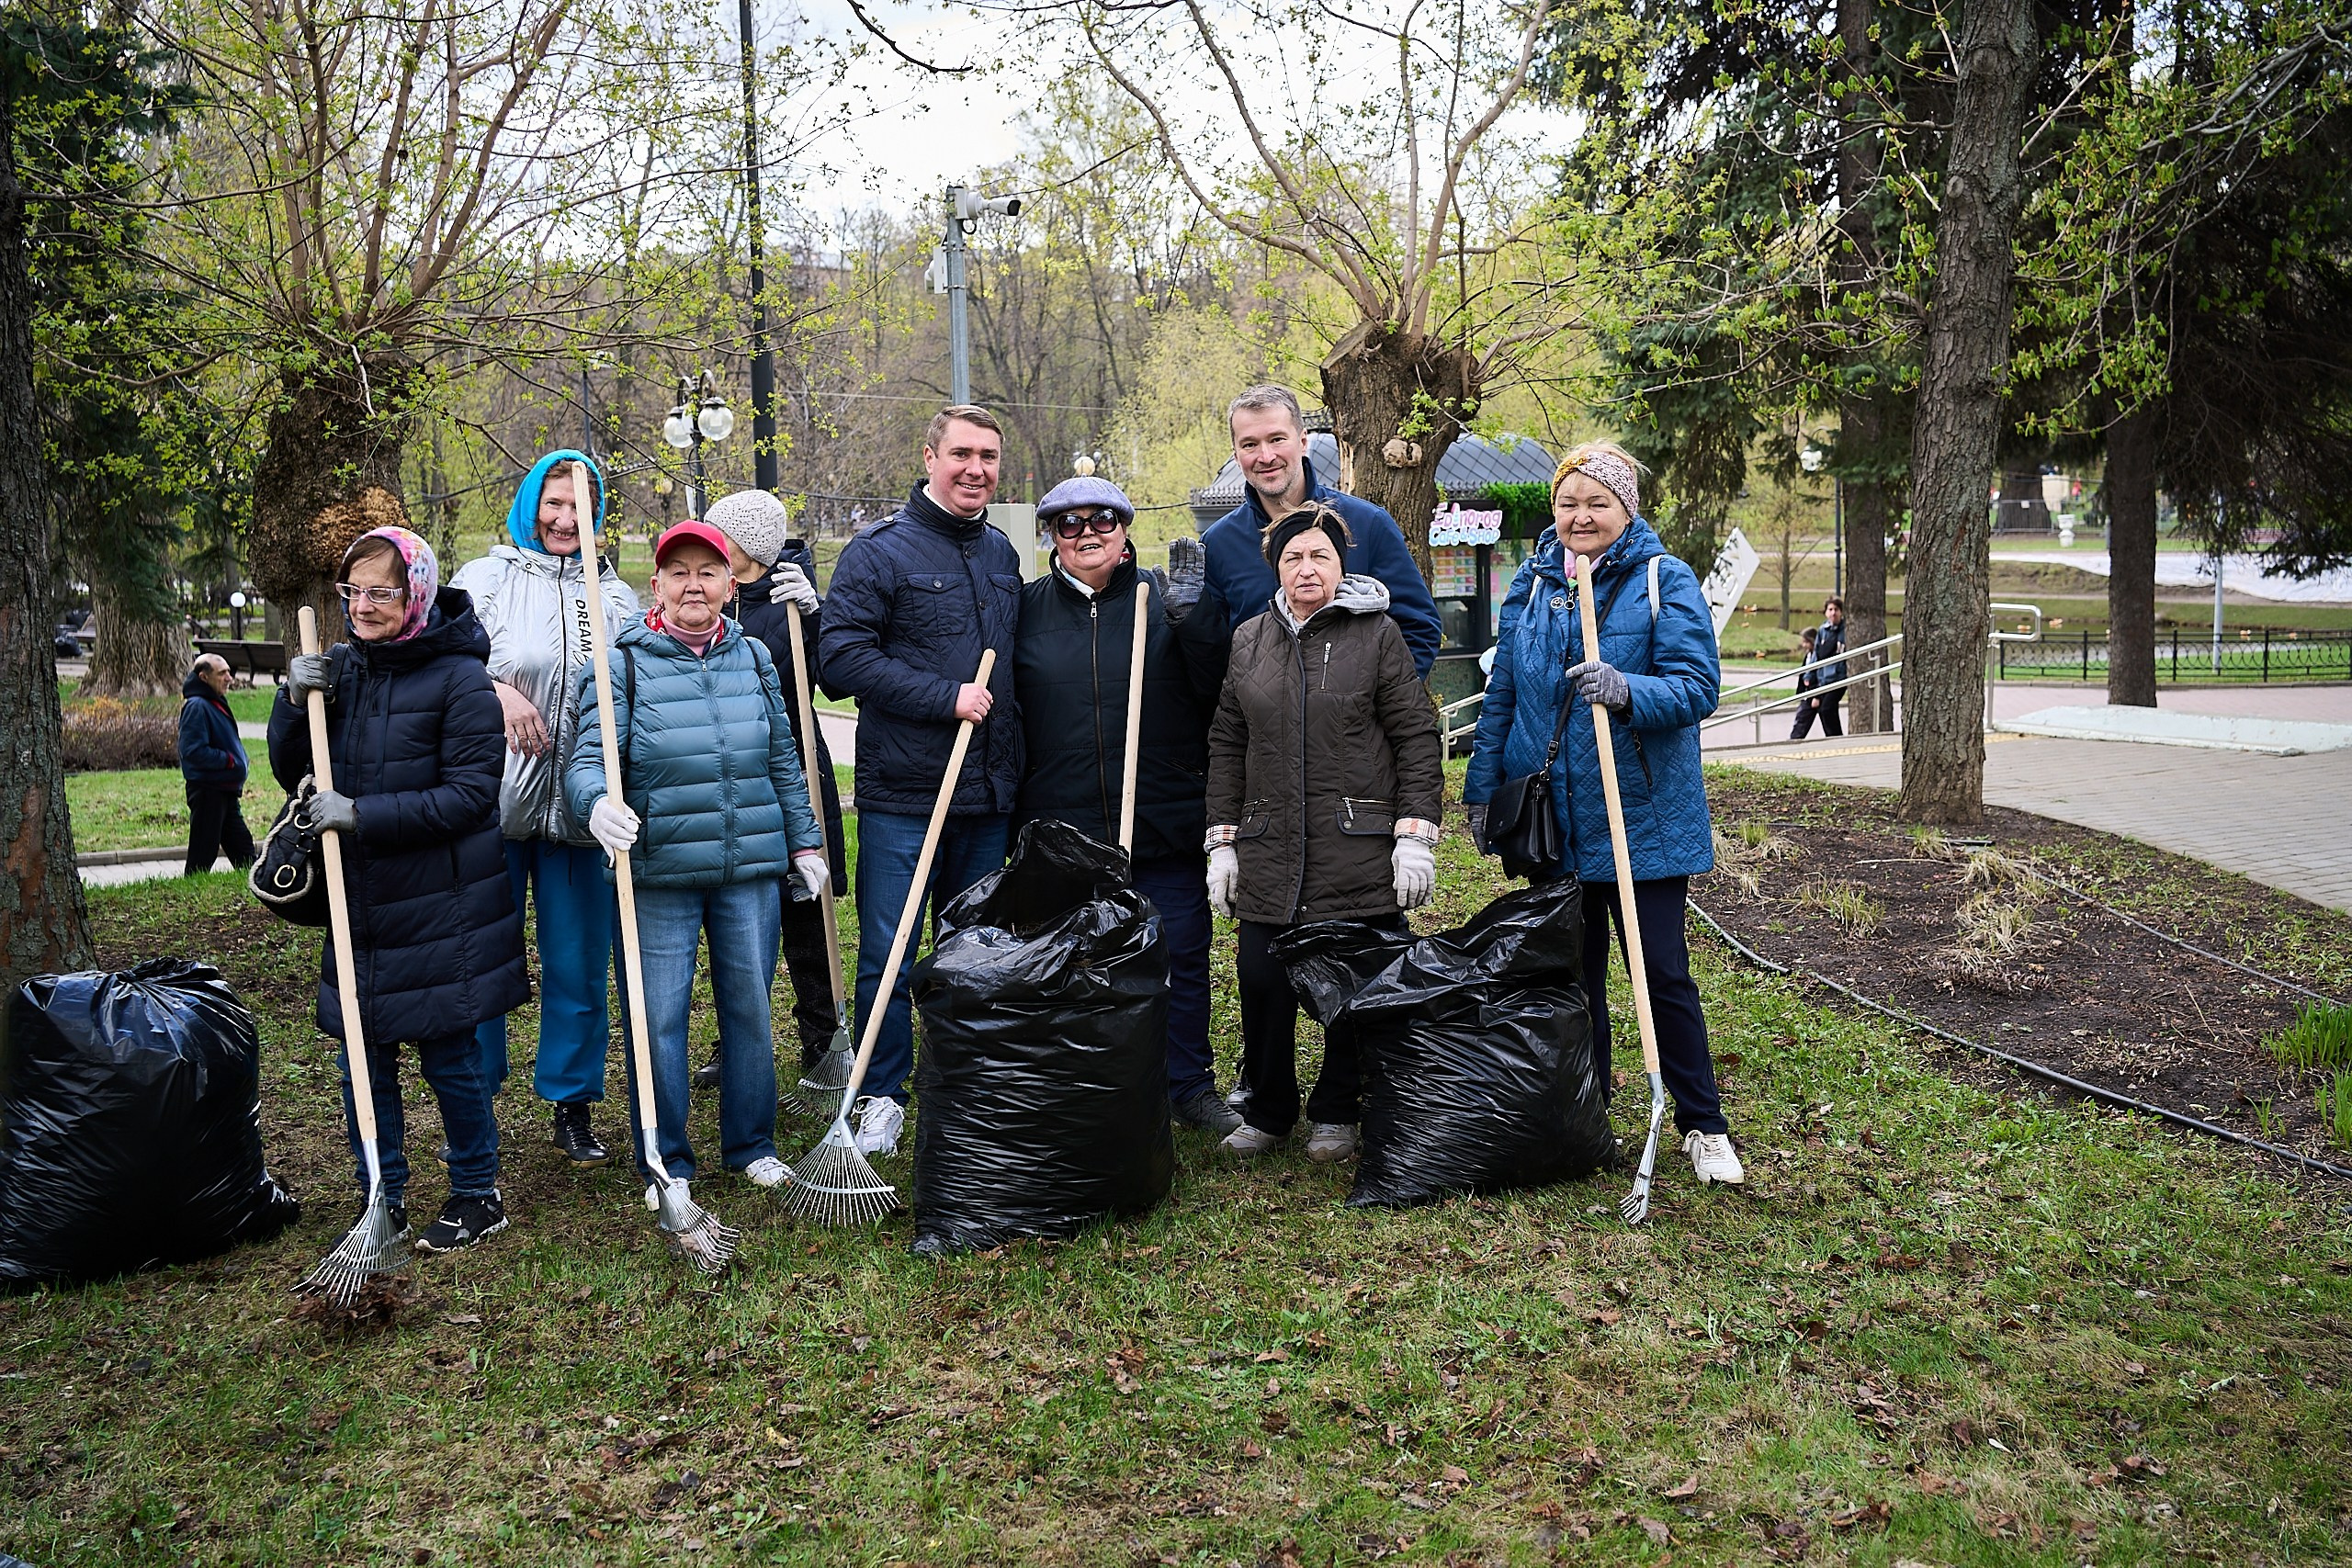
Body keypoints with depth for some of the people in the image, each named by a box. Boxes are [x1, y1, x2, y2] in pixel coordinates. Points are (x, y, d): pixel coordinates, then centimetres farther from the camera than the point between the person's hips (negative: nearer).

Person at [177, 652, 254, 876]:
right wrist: (230, 760, -17)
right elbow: (194, 751, -24)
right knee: (203, 852, -4)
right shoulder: (197, 706, -15)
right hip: (207, 790, -10)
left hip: (226, 790, 10)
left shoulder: (217, 703, 15)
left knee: (242, 847, 12)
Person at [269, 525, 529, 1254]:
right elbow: (293, 775, 9)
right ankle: (384, 1200, 26)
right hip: (359, 900, 5)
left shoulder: (459, 677, -12)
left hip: (441, 906, -5)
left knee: (448, 1055, 5)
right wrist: (294, 701, -8)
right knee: (363, 1059, 11)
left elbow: (470, 795, -16)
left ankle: (477, 1196, 23)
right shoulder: (341, 668, 5)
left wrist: (362, 814, -22)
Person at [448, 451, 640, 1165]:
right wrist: (496, 690, -22)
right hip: (494, 802, -2)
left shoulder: (614, 594, 14)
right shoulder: (486, 578, 6)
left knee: (579, 963, 7)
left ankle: (572, 1104, 21)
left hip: (580, 805, 2)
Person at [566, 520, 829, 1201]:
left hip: (752, 869, 4)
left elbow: (783, 759, 16)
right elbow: (589, 757, -11)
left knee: (751, 1005, 12)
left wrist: (803, 841, 16)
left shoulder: (754, 657, 9)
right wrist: (599, 801, -33)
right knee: (658, 1017, 1)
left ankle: (752, 1145, 29)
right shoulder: (623, 662, -4)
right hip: (660, 872, -3)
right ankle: (666, 1162, 18)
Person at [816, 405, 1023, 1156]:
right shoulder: (880, 551, -6)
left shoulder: (1002, 554, 14)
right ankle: (882, 1100, 12)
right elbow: (842, 655, -14)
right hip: (902, 792, -6)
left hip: (987, 793, 6)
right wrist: (945, 697, -18)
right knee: (889, 953, -1)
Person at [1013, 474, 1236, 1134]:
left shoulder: (1165, 598, 3)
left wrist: (1193, 618, -15)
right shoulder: (1028, 607, 6)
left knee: (1180, 958, 7)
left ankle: (1189, 1085, 23)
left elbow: (1216, 688, -5)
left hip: (1165, 826, -1)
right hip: (1060, 827, 1)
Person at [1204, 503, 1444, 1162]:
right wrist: (1223, 841, 9)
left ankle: (1336, 1114, 23)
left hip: (1361, 851, -3)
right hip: (1270, 853, 3)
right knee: (1262, 983, 3)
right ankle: (1267, 1112, 23)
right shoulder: (1249, 639, 11)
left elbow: (1417, 737, -1)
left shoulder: (1377, 634, 0)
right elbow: (1227, 745, 14)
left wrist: (1415, 835, -8)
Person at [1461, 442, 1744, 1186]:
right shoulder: (1531, 586, 8)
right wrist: (1482, 790, 12)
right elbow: (1501, 696, 14)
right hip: (1550, 816, 4)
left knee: (1663, 972, 0)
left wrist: (1627, 692, -31)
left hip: (1643, 817, -4)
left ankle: (1703, 1126, 15)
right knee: (1571, 973, 13)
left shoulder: (1665, 581, -5)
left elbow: (1697, 686, -14)